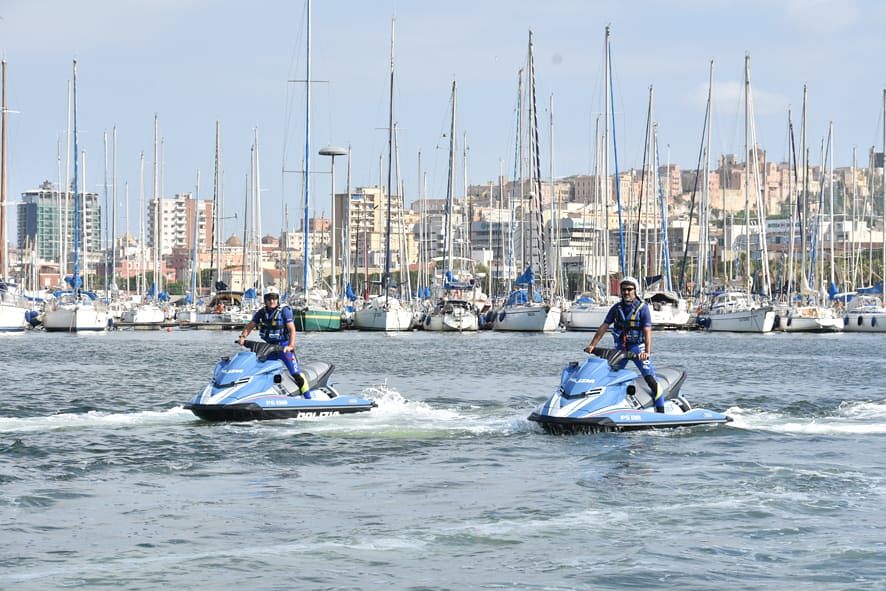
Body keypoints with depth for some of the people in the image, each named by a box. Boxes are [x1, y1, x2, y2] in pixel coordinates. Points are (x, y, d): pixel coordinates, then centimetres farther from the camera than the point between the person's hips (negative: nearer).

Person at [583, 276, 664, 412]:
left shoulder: (643, 308, -8)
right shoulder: (616, 308, 6)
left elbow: (647, 331, -16)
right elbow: (604, 327, 5)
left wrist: (647, 351, -29)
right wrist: (592, 345, -5)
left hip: (638, 347, -5)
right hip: (620, 347, 5)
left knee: (650, 379, -15)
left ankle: (661, 410, -13)